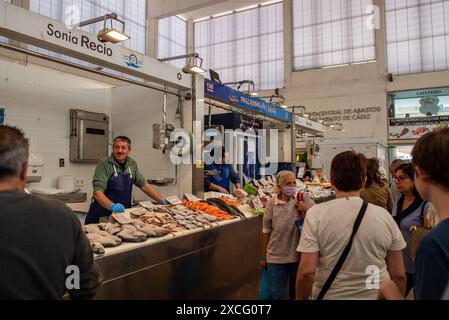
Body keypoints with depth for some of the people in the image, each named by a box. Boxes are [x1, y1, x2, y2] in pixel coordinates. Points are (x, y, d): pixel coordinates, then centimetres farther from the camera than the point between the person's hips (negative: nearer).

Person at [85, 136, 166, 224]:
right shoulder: (104, 163, -11)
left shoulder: (132, 164, 4)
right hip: (101, 216, -4)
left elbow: (144, 185, 10)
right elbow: (97, 192, -19)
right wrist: (112, 206, -36)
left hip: (123, 213, 4)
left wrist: (163, 201, 4)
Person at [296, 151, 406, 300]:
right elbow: (399, 275, -3)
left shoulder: (316, 214, -15)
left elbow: (306, 272, -18)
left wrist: (301, 298, -2)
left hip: (330, 296, -2)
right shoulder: (384, 216, -8)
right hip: (377, 296, 2)